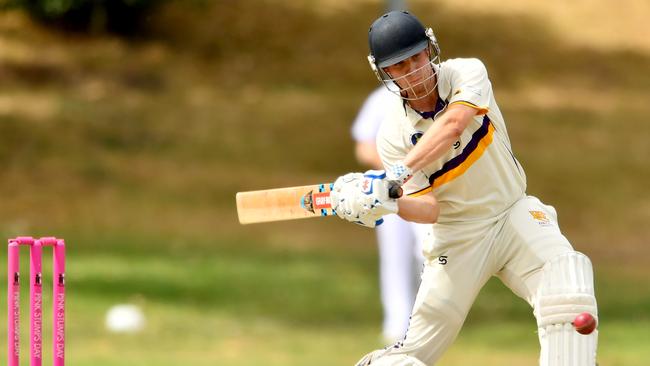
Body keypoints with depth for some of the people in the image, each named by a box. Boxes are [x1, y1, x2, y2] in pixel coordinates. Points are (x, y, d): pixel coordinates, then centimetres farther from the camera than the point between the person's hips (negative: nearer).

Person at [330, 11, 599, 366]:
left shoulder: (466, 74, -12)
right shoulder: (393, 134, -9)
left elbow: (453, 124, -34)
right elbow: (429, 210, -17)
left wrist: (398, 173, -45)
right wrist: (387, 202, -39)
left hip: (513, 215, -1)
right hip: (456, 235, 1)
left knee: (568, 296, -26)